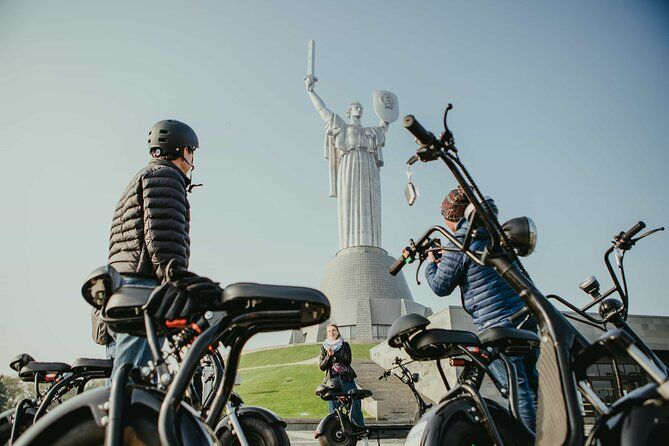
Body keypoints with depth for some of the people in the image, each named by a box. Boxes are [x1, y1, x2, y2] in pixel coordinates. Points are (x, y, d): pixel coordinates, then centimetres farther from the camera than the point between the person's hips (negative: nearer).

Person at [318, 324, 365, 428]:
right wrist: (328, 356, -11)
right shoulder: (324, 347, 12)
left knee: (355, 404, -4)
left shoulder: (345, 345, 7)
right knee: (334, 411, 1)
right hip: (331, 380, 1)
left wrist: (334, 354, -15)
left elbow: (348, 361, -6)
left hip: (346, 378, -1)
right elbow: (322, 366, 5)